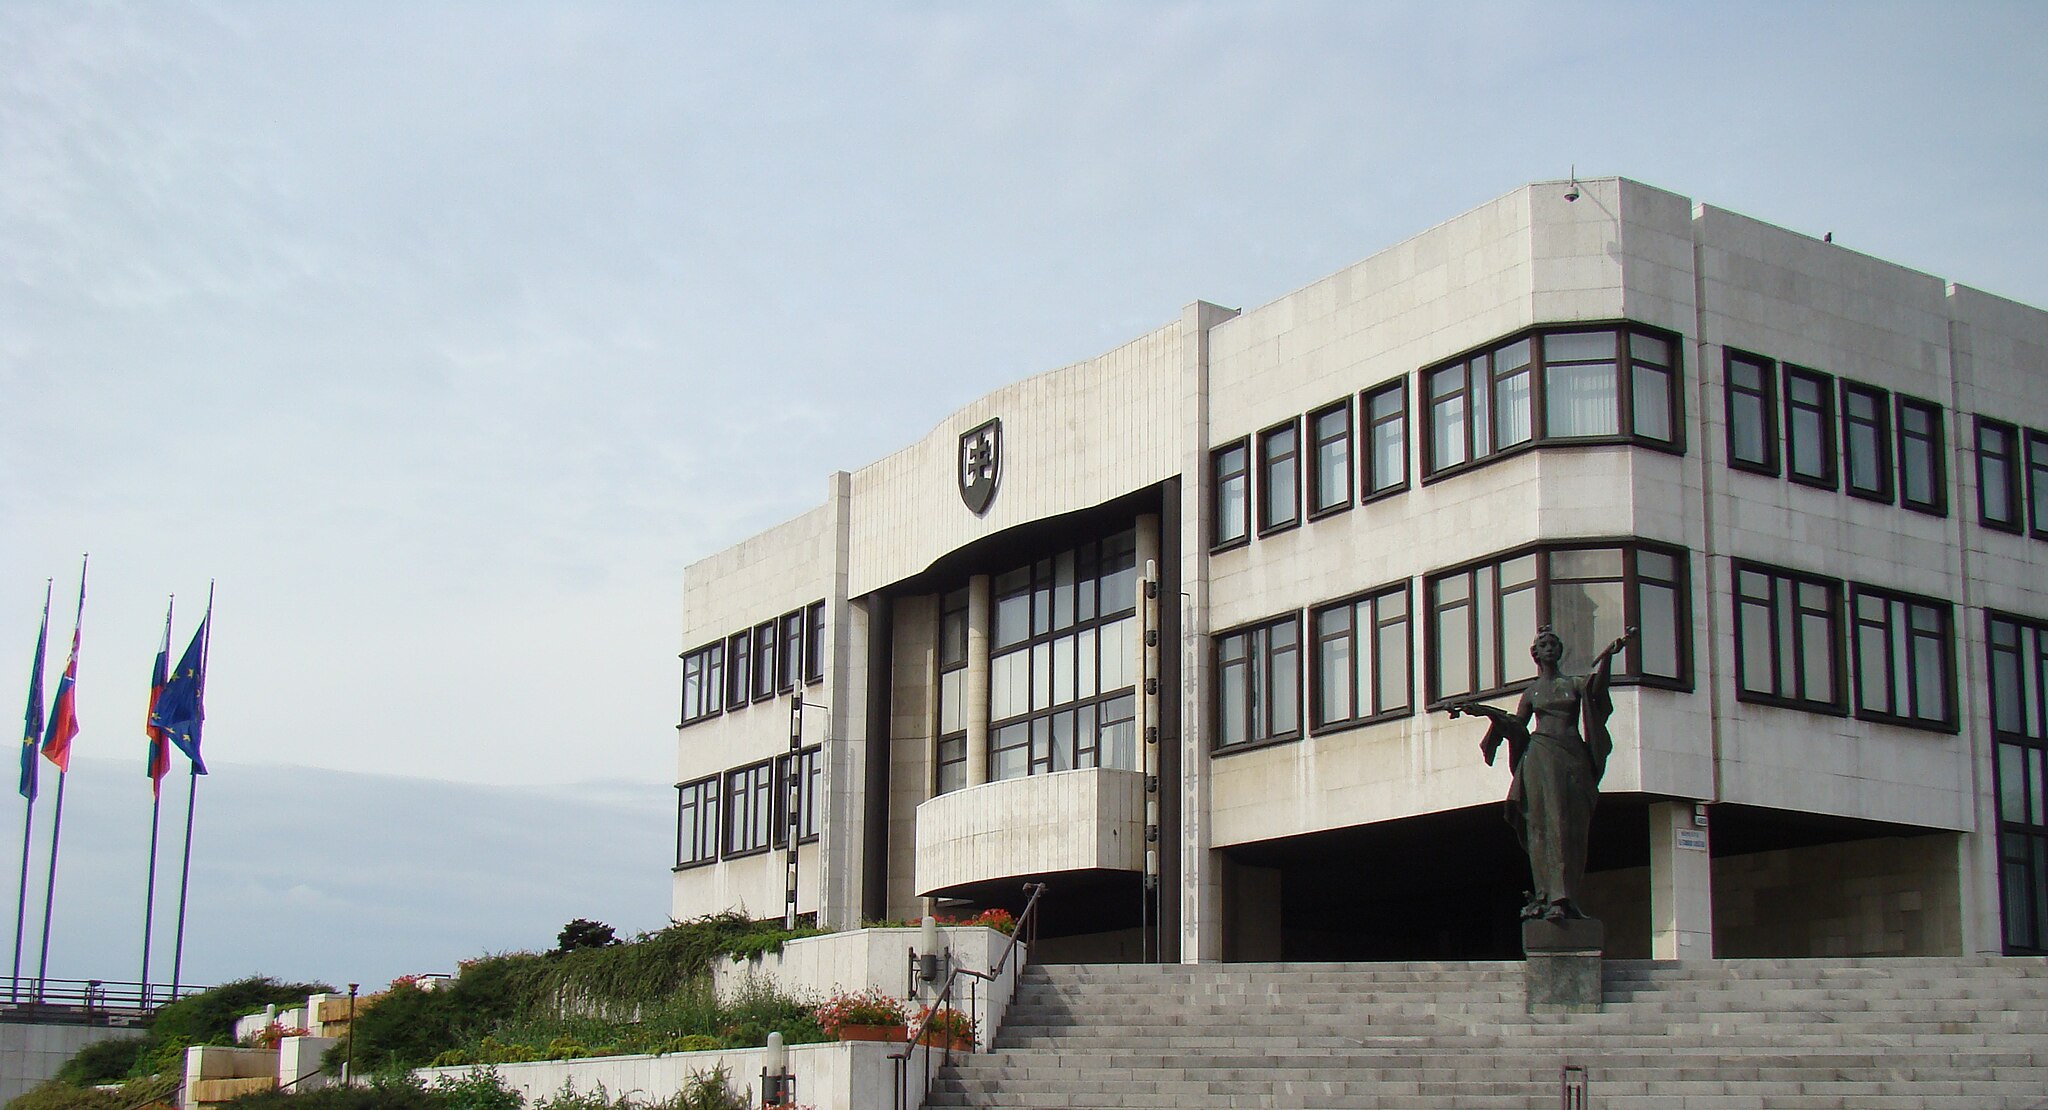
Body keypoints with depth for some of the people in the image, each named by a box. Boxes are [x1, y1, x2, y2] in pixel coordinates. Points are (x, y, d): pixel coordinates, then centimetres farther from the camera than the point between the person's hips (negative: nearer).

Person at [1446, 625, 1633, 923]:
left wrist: (1608, 656, -21)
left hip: (1573, 756, 0)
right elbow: (1518, 723, 14)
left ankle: (1566, 899, -8)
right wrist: (1482, 710, 5)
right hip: (1540, 756, 0)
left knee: (1572, 828, -6)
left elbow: (1596, 689, -7)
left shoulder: (1575, 683, 14)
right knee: (1546, 824, -10)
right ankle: (1550, 896, -16)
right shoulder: (1532, 691, 17)